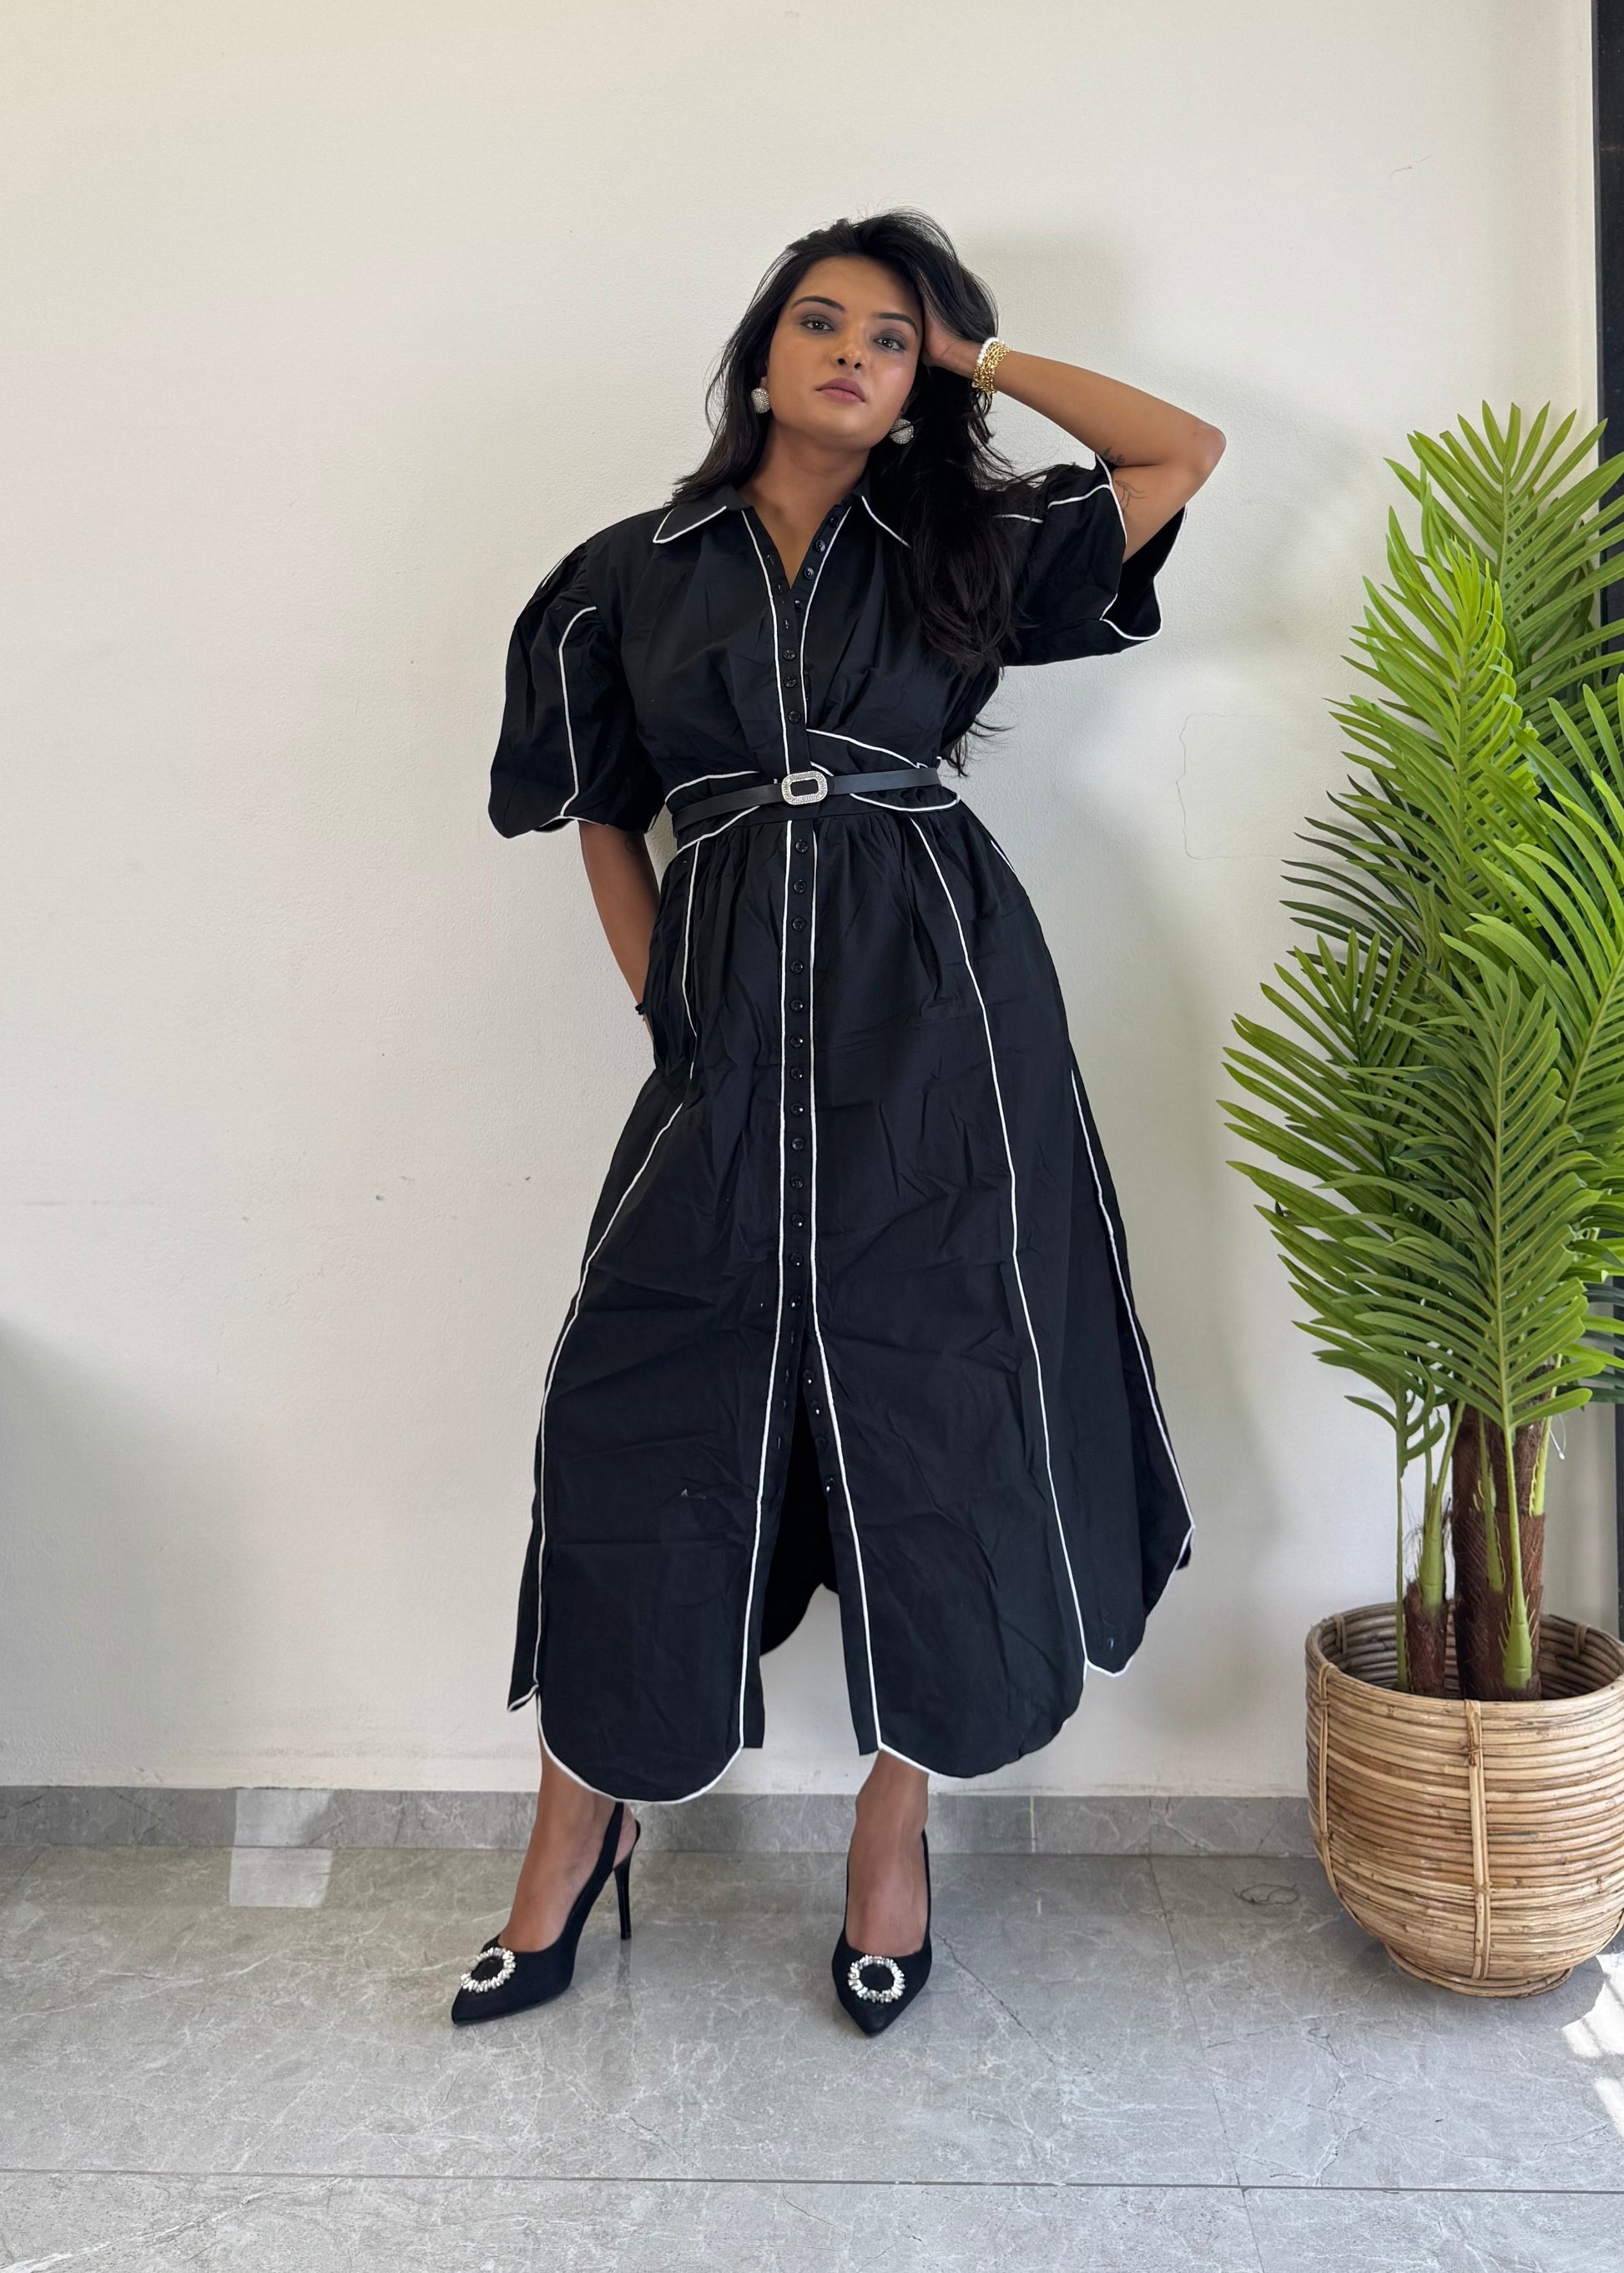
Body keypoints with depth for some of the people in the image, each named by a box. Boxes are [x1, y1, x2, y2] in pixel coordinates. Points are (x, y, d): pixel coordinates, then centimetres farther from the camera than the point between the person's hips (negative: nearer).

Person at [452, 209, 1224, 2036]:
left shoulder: (964, 555, 11)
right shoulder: (634, 577, 12)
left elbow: (1186, 452, 9)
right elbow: (601, 814, 15)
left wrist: (987, 358, 12)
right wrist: (658, 996, 4)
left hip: (941, 1014, 0)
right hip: (736, 1028, 1)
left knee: (939, 1417, 1)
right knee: (640, 1411, -1)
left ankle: (894, 1824, 21)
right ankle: (582, 1826, 19)